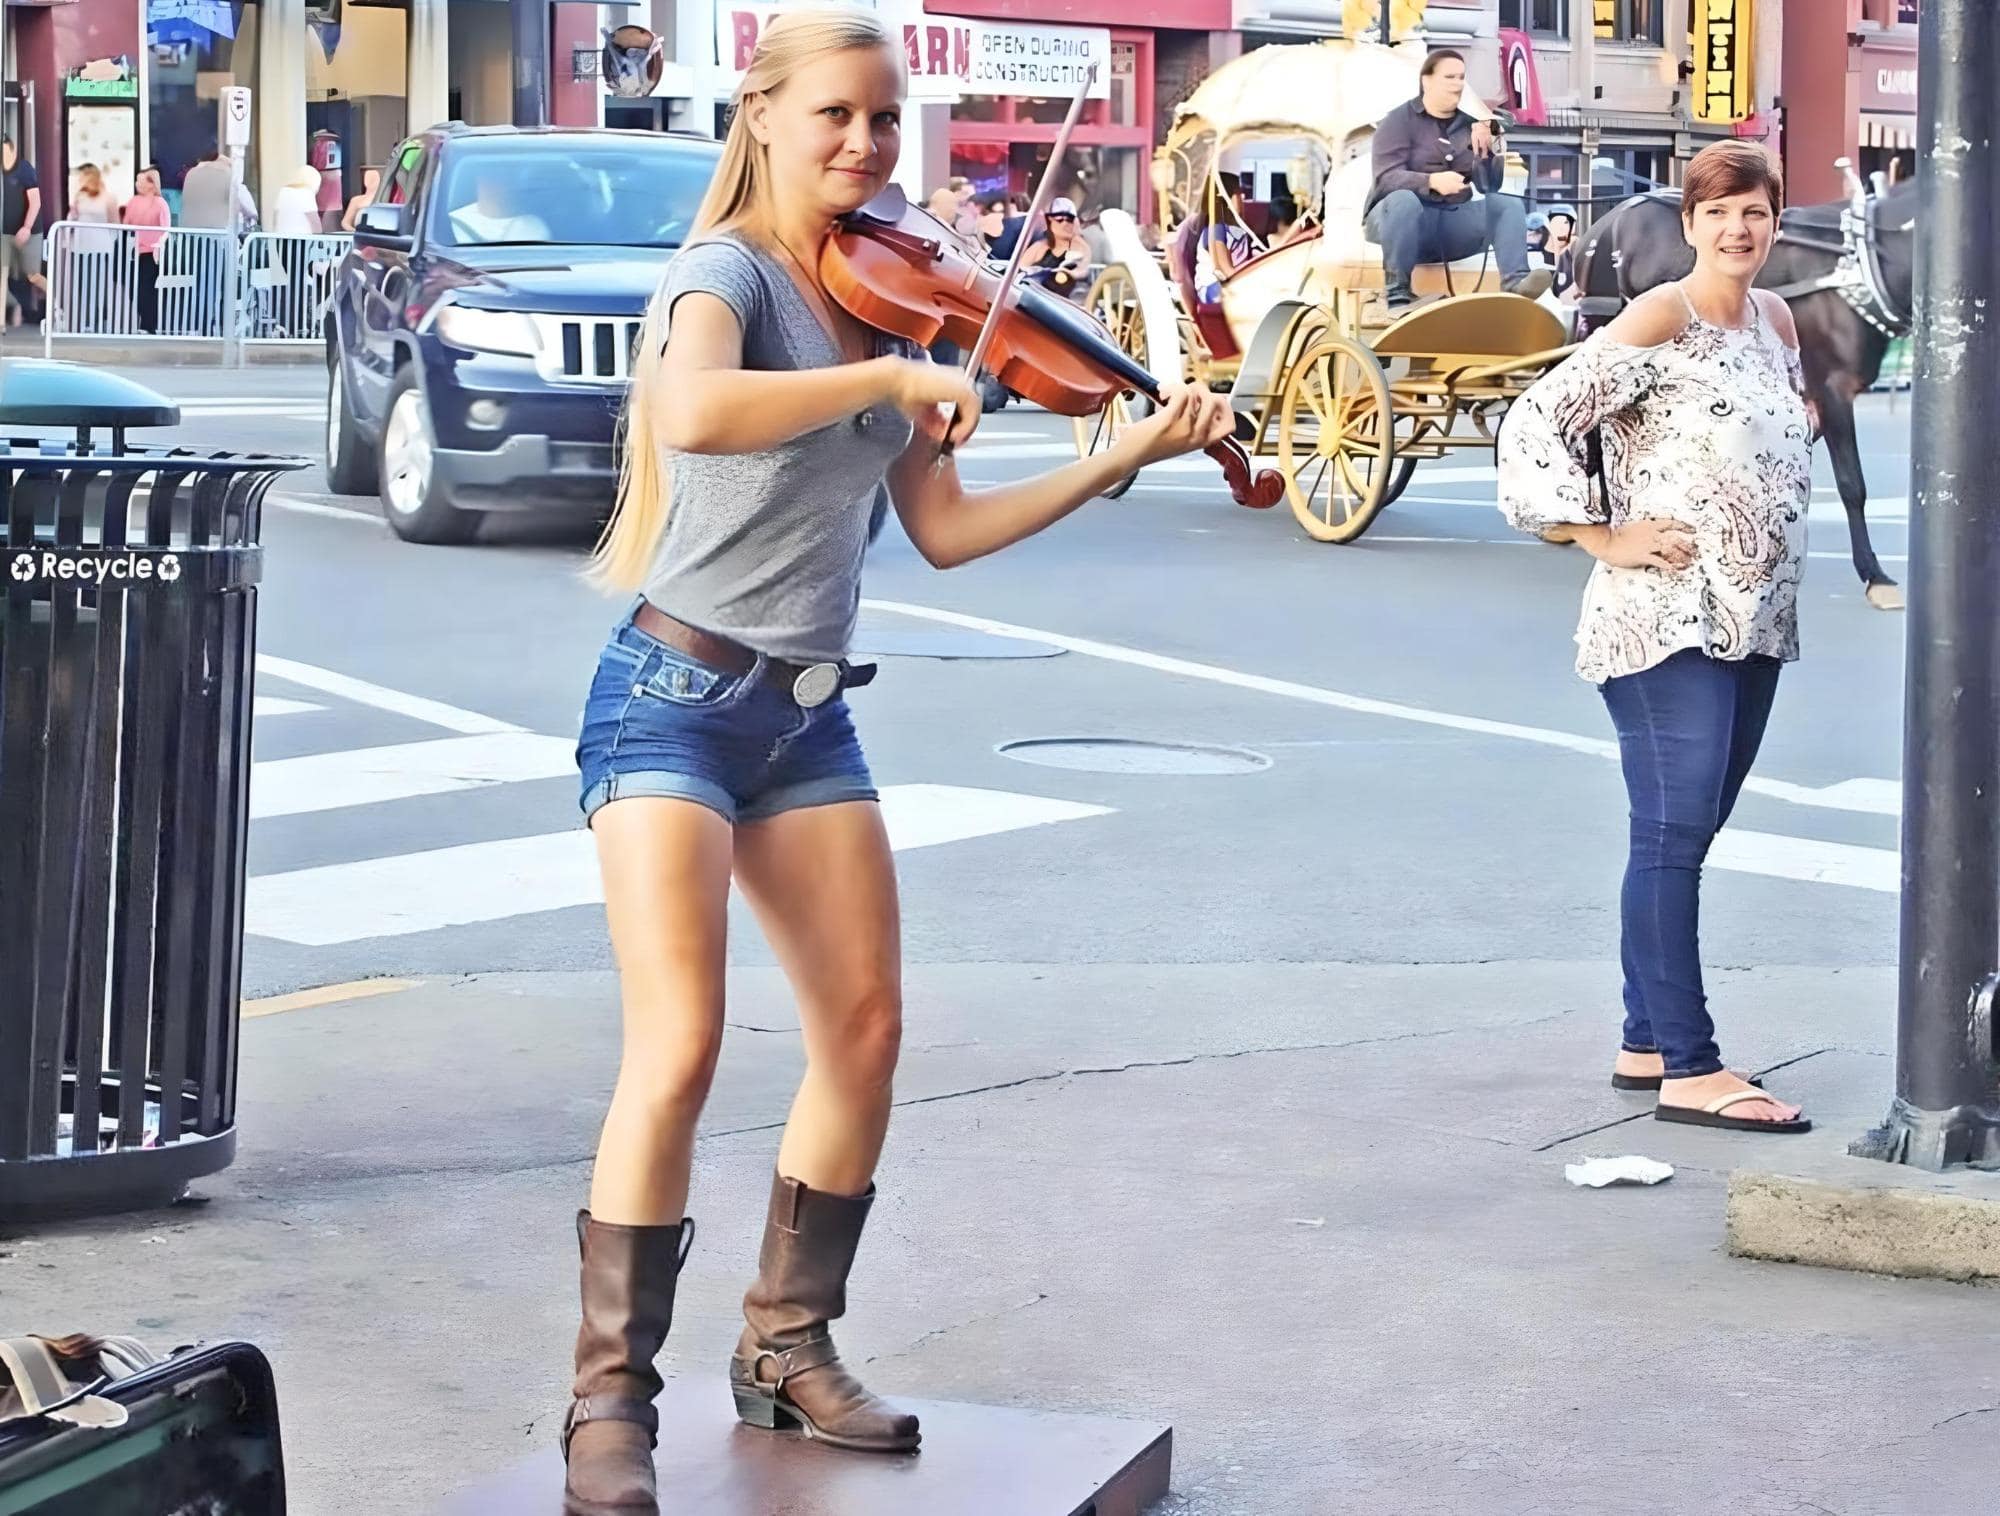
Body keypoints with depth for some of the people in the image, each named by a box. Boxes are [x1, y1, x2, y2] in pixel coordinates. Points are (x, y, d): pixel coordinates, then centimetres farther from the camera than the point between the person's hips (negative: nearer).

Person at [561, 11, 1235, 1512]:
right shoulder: (727, 272, -11)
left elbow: (944, 530, 10)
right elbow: (696, 414, -35)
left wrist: (1129, 454, 4)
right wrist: (895, 378, -30)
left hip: (806, 715, 8)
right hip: (677, 696, -8)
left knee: (865, 1030, 9)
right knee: (681, 1046, -16)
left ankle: (788, 1345, 25)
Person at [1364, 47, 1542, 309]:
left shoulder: (1470, 124, 10)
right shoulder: (1399, 121, -1)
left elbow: (1490, 187, 2)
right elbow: (1386, 178, -17)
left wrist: (1485, 151, -18)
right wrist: (1431, 181, -35)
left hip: (1454, 221, 5)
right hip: (1402, 218, -4)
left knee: (1508, 204, -16)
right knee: (1403, 199, -36)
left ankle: (1514, 284, -41)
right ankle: (1397, 295, -36)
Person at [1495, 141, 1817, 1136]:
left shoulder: (1777, 322, 12)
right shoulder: (1658, 321, -10)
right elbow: (1534, 423, -14)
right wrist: (1606, 538, -14)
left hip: (1755, 622, 8)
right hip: (1667, 618, -8)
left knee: (1687, 835, 12)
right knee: (1673, 835, -10)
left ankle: (1647, 1044, 20)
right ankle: (1689, 1071, -11)